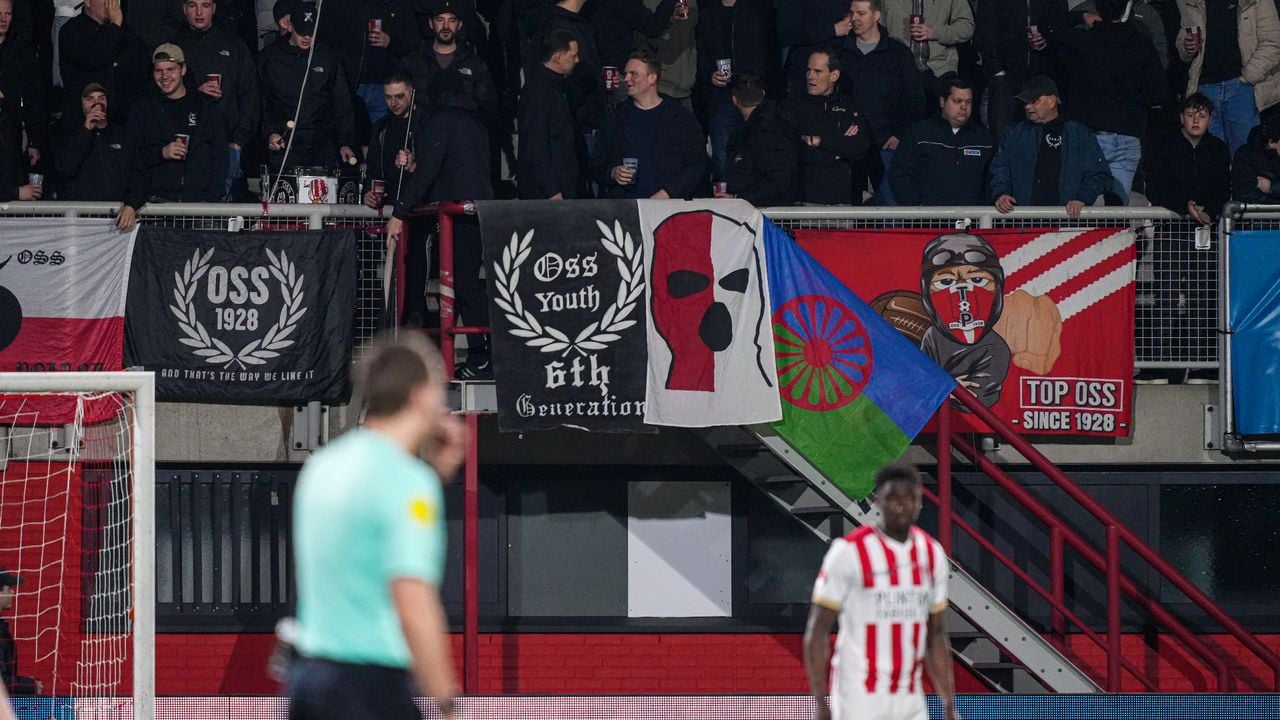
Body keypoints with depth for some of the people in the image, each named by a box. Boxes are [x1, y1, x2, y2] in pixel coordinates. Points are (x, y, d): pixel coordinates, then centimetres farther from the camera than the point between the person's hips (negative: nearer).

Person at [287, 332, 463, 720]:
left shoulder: (324, 466, 11)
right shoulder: (406, 482, -15)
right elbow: (414, 606, -22)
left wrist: (436, 471, 20)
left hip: (308, 672, 8)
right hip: (369, 684, -8)